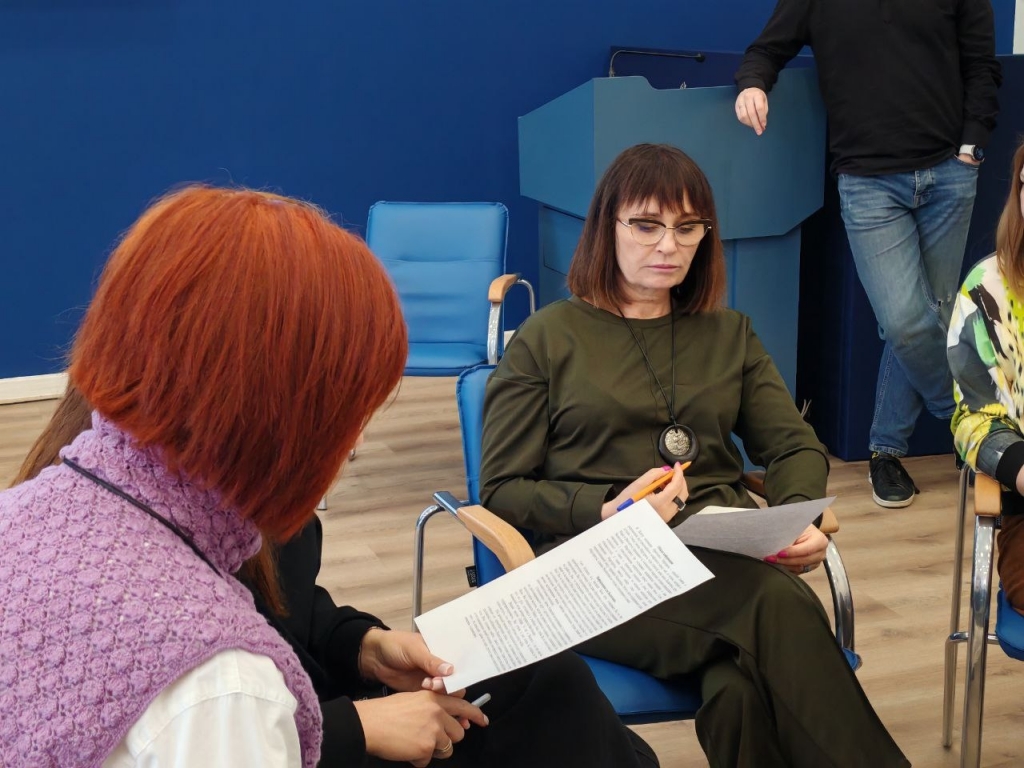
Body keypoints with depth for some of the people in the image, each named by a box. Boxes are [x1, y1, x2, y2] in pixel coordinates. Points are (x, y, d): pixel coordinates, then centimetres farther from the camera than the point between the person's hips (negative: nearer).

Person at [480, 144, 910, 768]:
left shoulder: (729, 333, 22)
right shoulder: (546, 339, 9)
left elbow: (796, 446, 18)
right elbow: (502, 490, 4)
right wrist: (610, 511, -14)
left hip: (730, 553, 3)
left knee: (741, 690, -35)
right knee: (780, 607, -34)